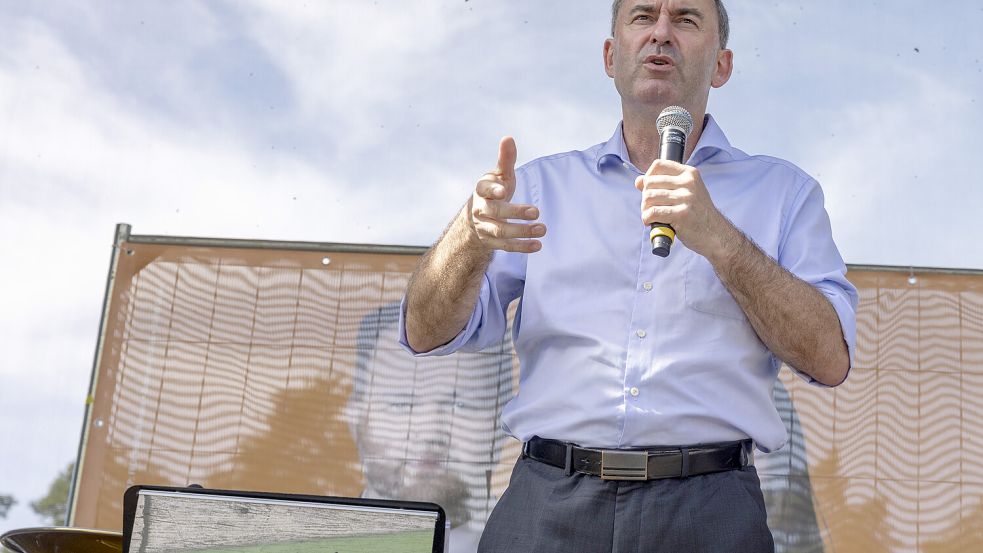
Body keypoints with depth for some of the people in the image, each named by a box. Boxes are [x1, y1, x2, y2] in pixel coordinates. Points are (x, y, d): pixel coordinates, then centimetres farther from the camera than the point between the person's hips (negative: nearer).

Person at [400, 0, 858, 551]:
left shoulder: (783, 189, 7)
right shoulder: (544, 184, 10)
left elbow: (830, 358, -4)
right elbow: (426, 333, 3)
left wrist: (718, 238, -16)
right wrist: (472, 236, -17)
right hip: (547, 505, 1)